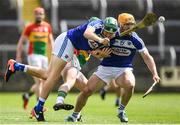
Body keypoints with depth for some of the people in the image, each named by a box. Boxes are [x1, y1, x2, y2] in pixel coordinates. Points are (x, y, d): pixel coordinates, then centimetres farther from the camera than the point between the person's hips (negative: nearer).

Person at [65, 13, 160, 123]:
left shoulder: (136, 40, -6)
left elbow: (147, 58, -1)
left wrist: (155, 74, -11)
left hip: (124, 68, 0)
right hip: (105, 67, 0)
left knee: (130, 85, -33)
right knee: (87, 91, -7)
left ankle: (121, 110, -6)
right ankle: (75, 114, 19)